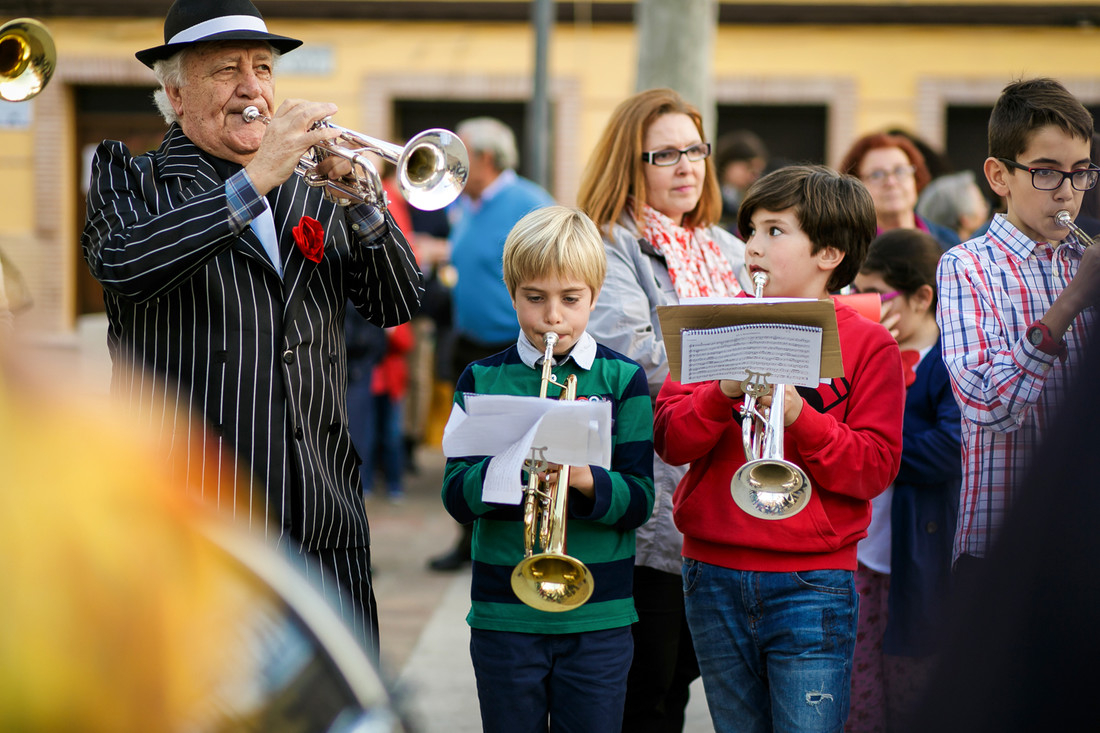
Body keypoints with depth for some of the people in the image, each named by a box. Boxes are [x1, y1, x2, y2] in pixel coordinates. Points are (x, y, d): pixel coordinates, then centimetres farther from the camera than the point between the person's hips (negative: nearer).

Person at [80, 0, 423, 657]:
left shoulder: (315, 192, 18)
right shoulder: (129, 178, 6)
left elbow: (397, 306, 9)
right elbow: (122, 264, -17)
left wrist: (362, 204, -9)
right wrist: (256, 179, -19)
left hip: (324, 523, 4)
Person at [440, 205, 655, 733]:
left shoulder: (622, 378, 1)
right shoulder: (482, 379, 3)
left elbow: (639, 501, -4)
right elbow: (457, 498, -4)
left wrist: (587, 479, -24)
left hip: (599, 618, 0)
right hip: (504, 618, 1)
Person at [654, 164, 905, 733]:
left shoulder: (868, 344, 0)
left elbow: (875, 468, -8)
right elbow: (669, 440, 0)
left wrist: (798, 416, -21)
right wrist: (723, 393, -17)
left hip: (812, 581, -3)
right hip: (714, 574, 3)